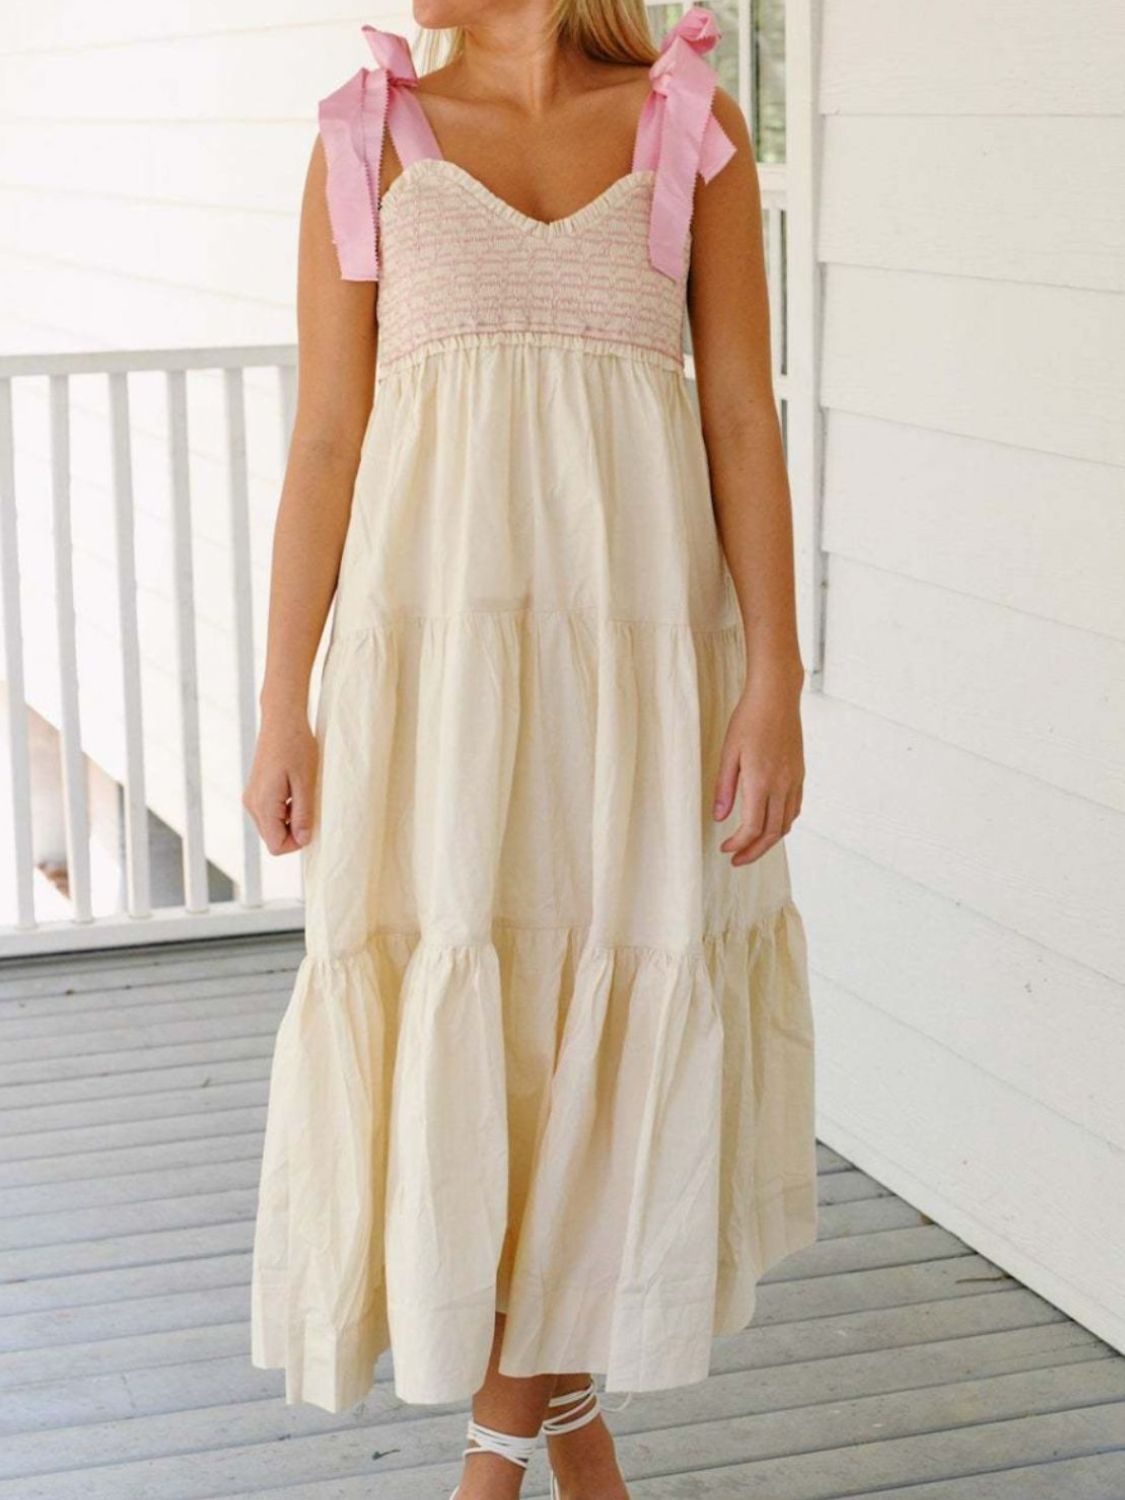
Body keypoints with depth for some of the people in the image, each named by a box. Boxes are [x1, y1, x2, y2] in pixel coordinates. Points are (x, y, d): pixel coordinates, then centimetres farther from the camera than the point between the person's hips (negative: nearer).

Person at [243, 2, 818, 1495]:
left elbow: (743, 420, 2)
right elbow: (325, 438, 4)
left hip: (639, 642, 0)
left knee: (618, 1017, 6)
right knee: (452, 1026, 0)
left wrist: (774, 682, -6)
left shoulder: (692, 129, 5)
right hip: (435, 638, 0)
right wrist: (285, 705, -1)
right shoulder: (369, 138, 6)